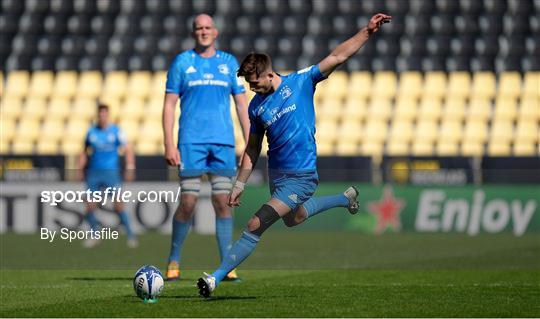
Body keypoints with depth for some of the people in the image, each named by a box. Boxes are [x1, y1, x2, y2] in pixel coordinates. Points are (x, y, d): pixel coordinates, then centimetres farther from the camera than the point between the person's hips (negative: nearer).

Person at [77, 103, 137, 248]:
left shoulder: (116, 131, -1)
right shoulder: (91, 132, 8)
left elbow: (127, 150, -3)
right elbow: (85, 152, 19)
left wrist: (130, 168, -16)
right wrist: (80, 169, 11)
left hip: (111, 172, -3)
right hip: (93, 173, 3)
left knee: (118, 205, -12)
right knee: (90, 206, -3)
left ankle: (130, 235, -2)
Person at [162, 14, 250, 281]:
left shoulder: (229, 63, 11)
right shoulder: (181, 62, 5)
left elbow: (242, 105, 12)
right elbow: (169, 105, 3)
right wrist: (169, 145, -7)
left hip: (223, 142, 2)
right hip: (191, 142, -2)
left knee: (223, 202, -2)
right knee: (187, 203, -5)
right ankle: (174, 261, 11)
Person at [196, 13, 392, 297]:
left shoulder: (300, 82, -9)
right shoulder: (256, 106, 2)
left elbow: (337, 57, -12)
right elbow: (252, 149, 11)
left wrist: (367, 31, -20)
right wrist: (239, 184, 9)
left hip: (301, 177, -7)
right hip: (276, 175, 7)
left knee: (255, 226, -14)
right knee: (293, 218, 29)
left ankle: (217, 277, -8)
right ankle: (346, 198, 51)